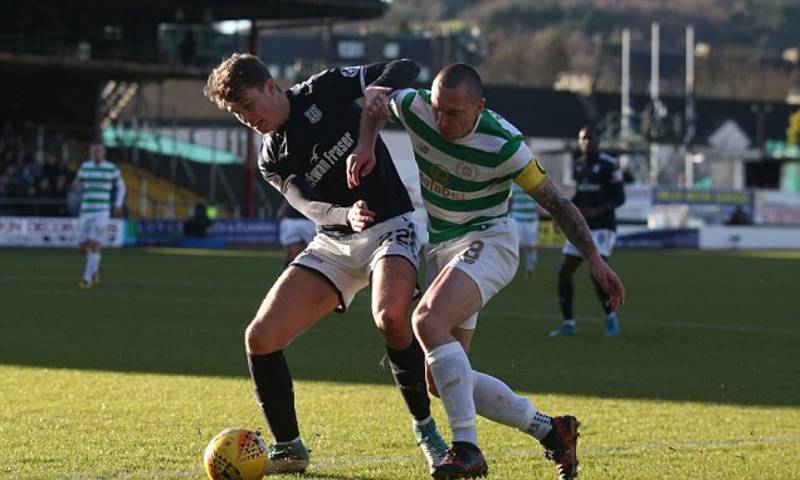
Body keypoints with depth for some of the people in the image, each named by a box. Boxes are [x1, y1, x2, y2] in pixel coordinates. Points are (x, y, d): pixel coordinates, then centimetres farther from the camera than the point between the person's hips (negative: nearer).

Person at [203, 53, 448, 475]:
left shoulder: (324, 91, -5)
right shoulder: (271, 161, 4)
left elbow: (405, 69, -5)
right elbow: (307, 205, -13)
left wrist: (381, 89, -29)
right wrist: (346, 215, -36)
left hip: (390, 226, -5)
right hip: (333, 243, 5)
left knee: (389, 316, -35)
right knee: (260, 338, -8)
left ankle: (425, 429, -14)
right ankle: (288, 447, 9)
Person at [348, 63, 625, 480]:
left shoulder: (502, 144, -21)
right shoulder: (414, 108, -10)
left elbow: (554, 201, -11)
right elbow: (375, 97, 13)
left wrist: (594, 259, -13)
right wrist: (364, 147, -4)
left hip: (486, 242, -7)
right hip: (440, 248, 7)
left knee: (427, 320, -34)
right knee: (441, 381, 1)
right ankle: (550, 430, 14)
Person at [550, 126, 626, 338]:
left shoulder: (609, 165, -8)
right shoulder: (578, 166, 12)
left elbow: (619, 197, -9)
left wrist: (598, 210, -23)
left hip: (602, 226, -7)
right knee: (564, 272, -1)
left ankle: (610, 316, 4)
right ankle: (568, 323, 7)